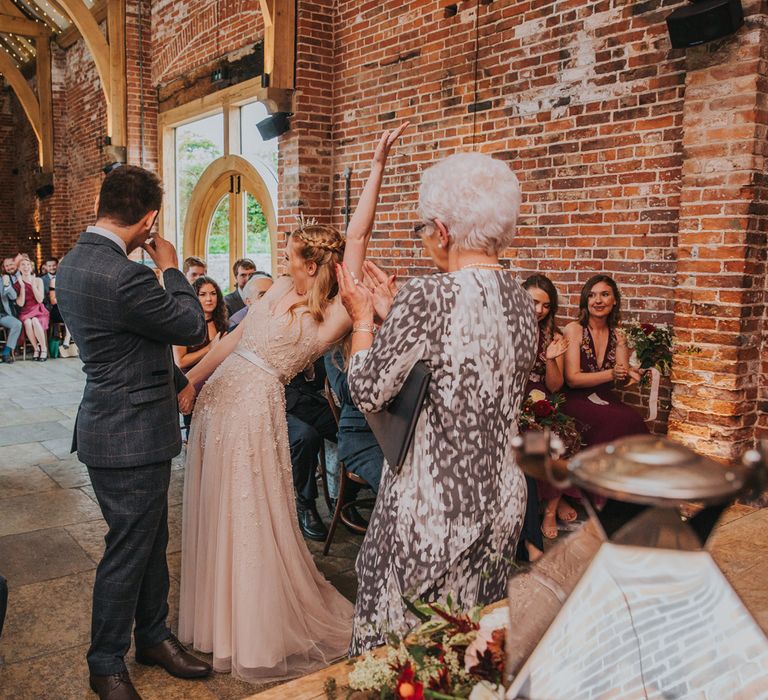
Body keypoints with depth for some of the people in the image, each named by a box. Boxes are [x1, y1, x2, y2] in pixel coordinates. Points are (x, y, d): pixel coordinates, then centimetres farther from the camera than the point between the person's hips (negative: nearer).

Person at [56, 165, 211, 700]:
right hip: (131, 438, -10)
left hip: (117, 426, 10)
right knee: (128, 550, 8)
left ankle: (153, 636, 39)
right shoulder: (125, 277, -28)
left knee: (151, 540, 21)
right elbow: (194, 327, -14)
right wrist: (171, 267, -3)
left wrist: (177, 381, 19)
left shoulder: (73, 263, 5)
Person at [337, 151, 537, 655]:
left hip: (434, 506, -7)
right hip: (502, 501, 7)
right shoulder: (521, 300, 2)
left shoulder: (430, 296, -21)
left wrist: (363, 318, -1)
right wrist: (391, 314, 15)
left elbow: (369, 392, -16)